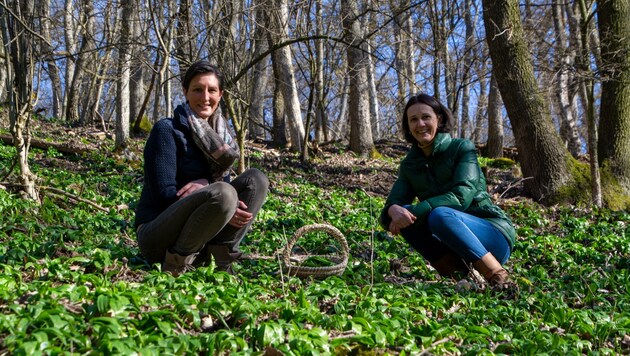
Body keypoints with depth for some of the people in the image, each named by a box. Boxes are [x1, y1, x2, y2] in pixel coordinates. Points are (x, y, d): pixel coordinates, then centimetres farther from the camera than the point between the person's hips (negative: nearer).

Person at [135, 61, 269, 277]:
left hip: (195, 236, 6)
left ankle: (221, 261, -12)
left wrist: (207, 183, -18)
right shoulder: (166, 130, -10)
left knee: (256, 179, -8)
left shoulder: (219, 133, 10)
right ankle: (177, 264, -15)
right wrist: (223, 212, -25)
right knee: (222, 194, -33)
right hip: (157, 235, -6)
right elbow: (165, 193, -16)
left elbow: (222, 179, 8)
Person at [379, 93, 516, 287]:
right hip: (452, 242, 5)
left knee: (440, 215, -33)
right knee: (402, 216, -16)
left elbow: (462, 196, -22)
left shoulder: (462, 148, -8)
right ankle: (457, 273, -12)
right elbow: (394, 200, -4)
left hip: (493, 235, -5)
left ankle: (497, 275, -22)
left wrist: (415, 211, -32)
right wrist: (394, 210, -30)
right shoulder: (409, 164, 7)